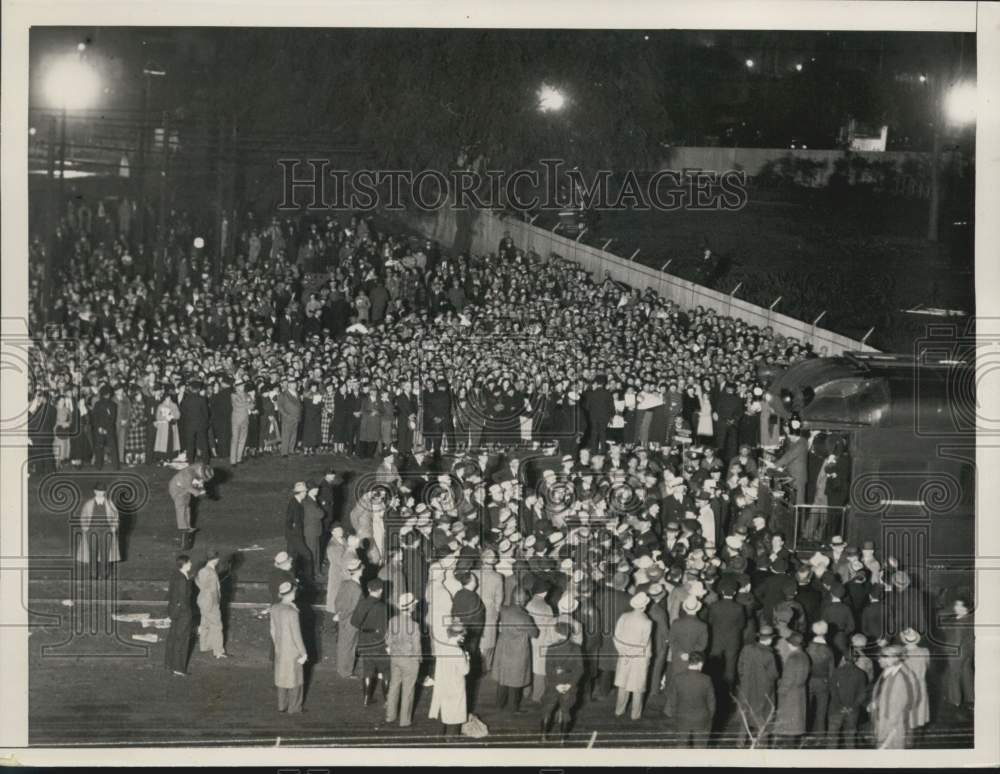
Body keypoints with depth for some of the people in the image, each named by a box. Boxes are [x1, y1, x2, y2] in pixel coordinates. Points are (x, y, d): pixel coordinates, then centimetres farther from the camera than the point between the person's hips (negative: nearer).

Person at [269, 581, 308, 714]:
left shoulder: (274, 608, -7)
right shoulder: (292, 612, -28)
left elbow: (273, 630, 4)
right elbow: (296, 635, -22)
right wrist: (303, 653, -11)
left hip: (279, 649, 6)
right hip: (293, 651, -6)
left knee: (282, 677, 20)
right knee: (295, 678, 11)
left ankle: (282, 705, 30)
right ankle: (294, 708, 22)